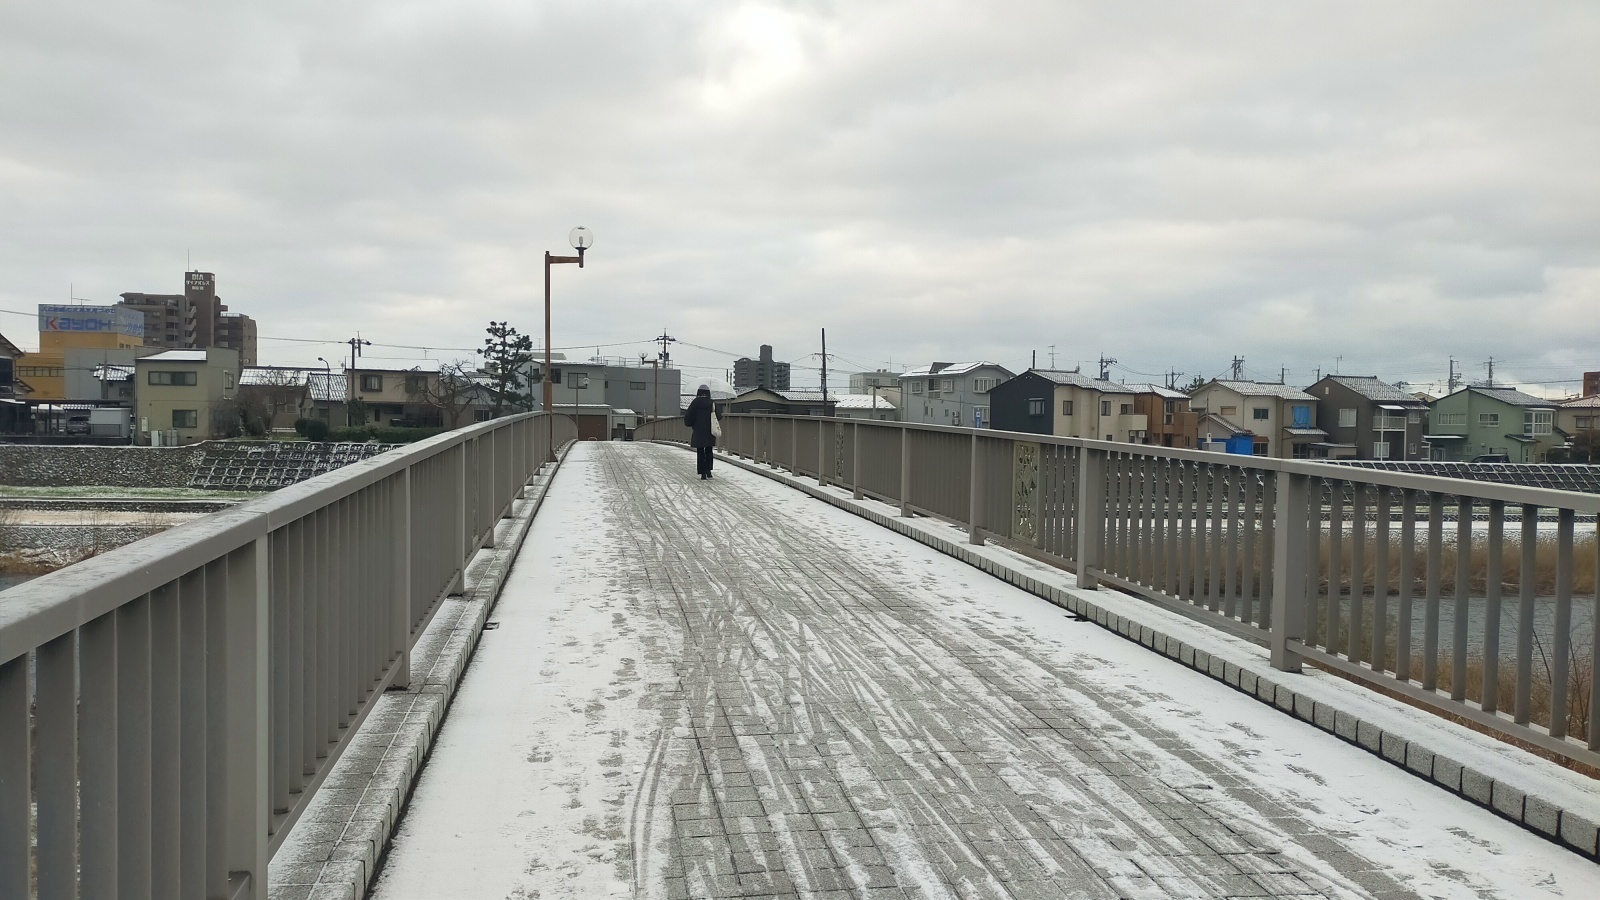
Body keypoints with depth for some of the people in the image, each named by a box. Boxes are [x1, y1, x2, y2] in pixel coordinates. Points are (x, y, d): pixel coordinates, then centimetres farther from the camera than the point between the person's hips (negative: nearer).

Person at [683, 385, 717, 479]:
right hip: (710, 433, 2)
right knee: (708, 452, 17)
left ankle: (703, 474, 0)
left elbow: (688, 417, -7)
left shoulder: (695, 402, -8)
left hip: (699, 432, -2)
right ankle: (708, 471, 11)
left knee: (700, 452, 4)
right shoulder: (712, 403, -3)